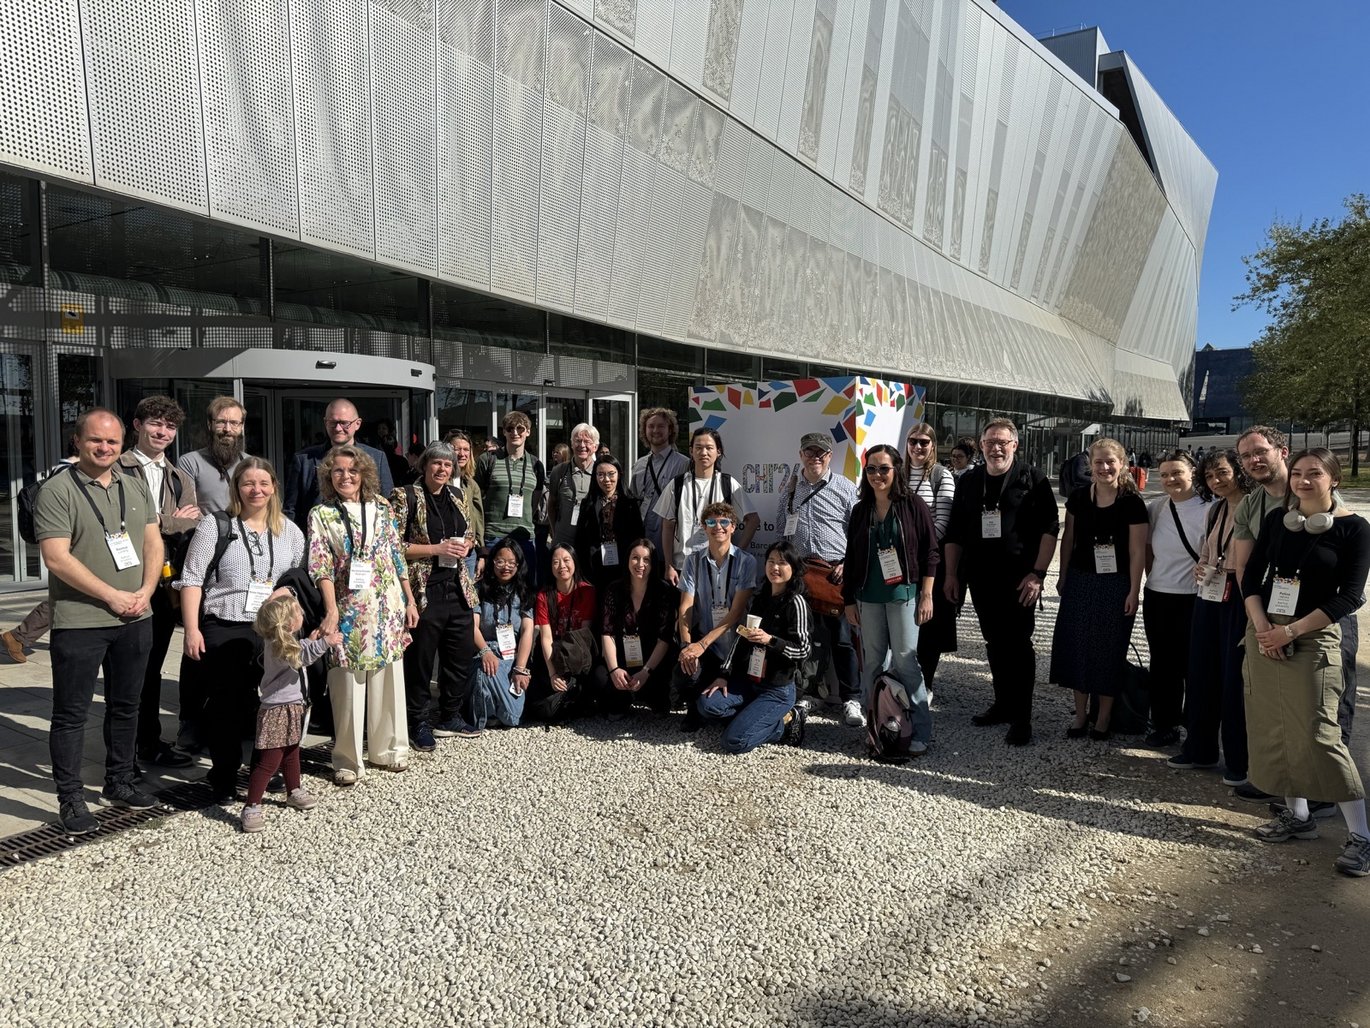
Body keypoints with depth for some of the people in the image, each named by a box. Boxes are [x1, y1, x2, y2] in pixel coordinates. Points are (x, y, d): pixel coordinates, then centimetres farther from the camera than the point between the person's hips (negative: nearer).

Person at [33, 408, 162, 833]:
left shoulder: (136, 487, 10)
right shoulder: (56, 491, -8)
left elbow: (154, 543, 11)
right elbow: (57, 559, -14)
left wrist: (145, 592, -4)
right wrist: (112, 596, -15)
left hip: (135, 620, 6)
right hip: (79, 621, -5)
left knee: (126, 705, 15)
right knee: (71, 713, 4)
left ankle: (119, 782, 30)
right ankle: (70, 799, 15)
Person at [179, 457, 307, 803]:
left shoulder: (290, 531, 9)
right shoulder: (215, 525, -1)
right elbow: (191, 579, -4)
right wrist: (192, 630, -10)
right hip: (222, 631, -3)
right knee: (226, 705, 5)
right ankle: (224, 778, 22)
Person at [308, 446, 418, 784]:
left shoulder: (380, 506, 8)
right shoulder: (321, 514, -1)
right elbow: (321, 567, -8)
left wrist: (410, 601, 9)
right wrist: (331, 611, -17)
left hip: (388, 607, 3)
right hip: (348, 609, -3)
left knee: (388, 679, 10)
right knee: (348, 684, 2)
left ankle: (388, 748, 25)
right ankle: (348, 760, 14)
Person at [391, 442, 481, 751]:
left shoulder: (455, 496, 13)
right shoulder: (405, 496, -6)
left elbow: (469, 534, 24)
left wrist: (466, 545, 0)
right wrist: (436, 549, -17)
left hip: (458, 589, 6)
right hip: (423, 592, -6)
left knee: (462, 656, 12)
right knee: (420, 660, 2)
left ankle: (450, 717, 29)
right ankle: (420, 724, 18)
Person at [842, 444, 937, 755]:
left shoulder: (914, 507, -2)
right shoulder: (861, 510, 9)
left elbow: (930, 553, -2)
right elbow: (851, 557, 12)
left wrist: (926, 595, -6)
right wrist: (849, 600, 11)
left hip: (903, 594, -4)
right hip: (868, 598, 4)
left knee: (905, 662, -6)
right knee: (873, 663, 7)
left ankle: (919, 732, 3)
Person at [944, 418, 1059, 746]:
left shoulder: (1033, 480, -3)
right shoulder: (969, 482, 11)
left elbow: (1049, 529, -8)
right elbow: (955, 533, 14)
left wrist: (1037, 574, -14)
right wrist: (952, 574, 9)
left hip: (1018, 579, -5)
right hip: (981, 577, 5)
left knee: (1018, 645, -3)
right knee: (995, 644, 13)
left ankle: (1021, 717, 5)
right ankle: (1003, 704, 27)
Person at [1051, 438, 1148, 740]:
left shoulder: (1132, 503, -10)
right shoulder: (1079, 498, 1)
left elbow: (1137, 551, -9)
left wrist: (1133, 591, -11)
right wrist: (1063, 576, 9)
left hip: (1116, 585, -3)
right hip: (1080, 581, 4)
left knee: (1109, 649, 6)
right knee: (1076, 645, 6)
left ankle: (1104, 717, 19)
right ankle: (1081, 713, 19)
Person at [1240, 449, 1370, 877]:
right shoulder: (1276, 519, 7)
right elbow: (1251, 575, 7)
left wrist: (1291, 631, -16)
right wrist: (1260, 624, -8)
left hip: (1314, 640, -5)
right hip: (1264, 635, 5)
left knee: (1317, 734, -8)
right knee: (1271, 728, 10)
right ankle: (1297, 815, 25)